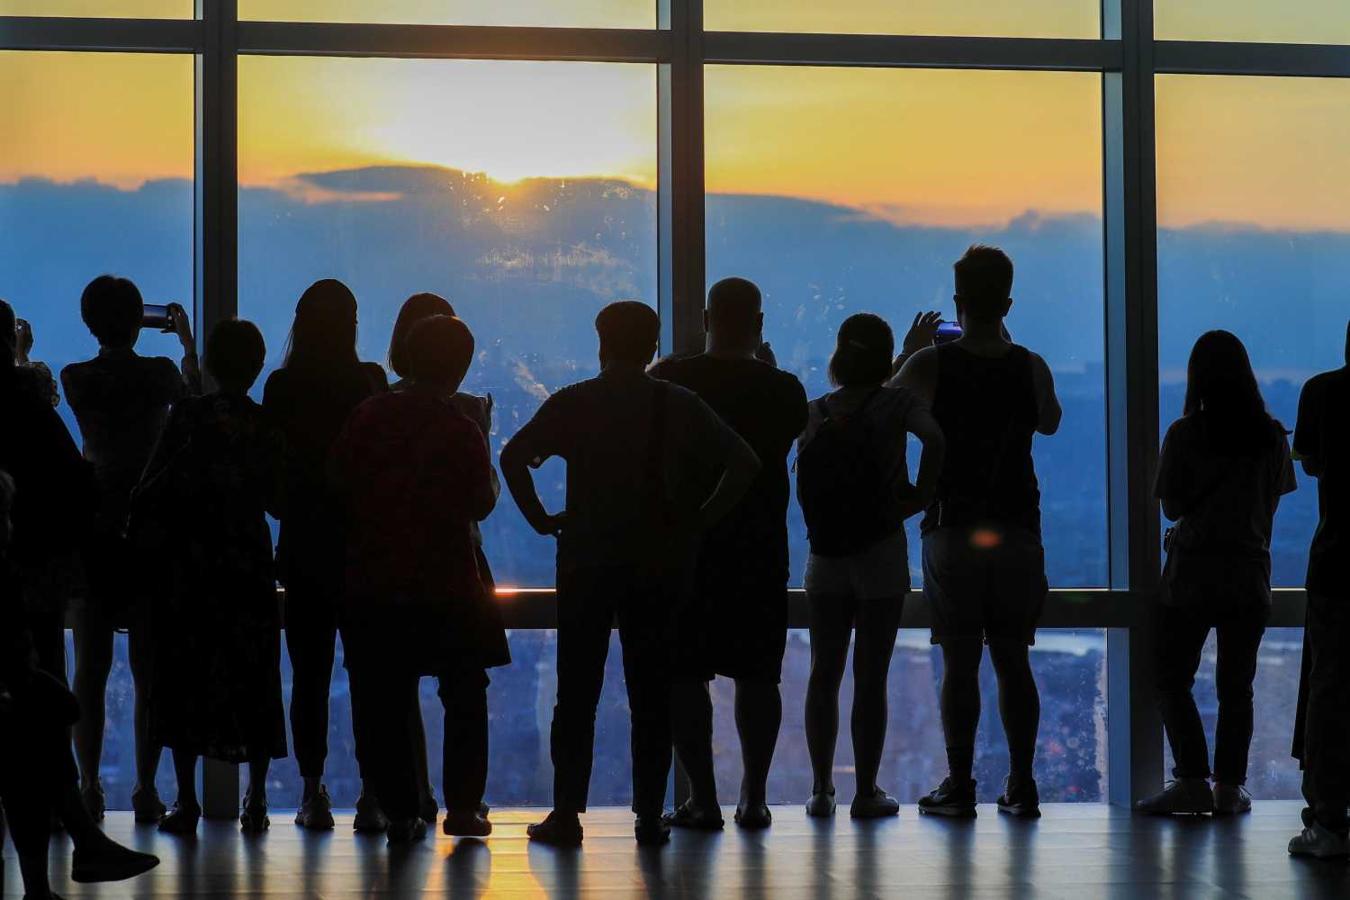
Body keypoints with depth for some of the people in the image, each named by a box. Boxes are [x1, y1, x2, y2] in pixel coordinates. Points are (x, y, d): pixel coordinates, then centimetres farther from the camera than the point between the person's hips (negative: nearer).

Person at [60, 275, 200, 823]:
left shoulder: (75, 379, -3)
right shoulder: (160, 373, -6)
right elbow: (194, 404, 15)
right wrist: (187, 342, 26)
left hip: (93, 532, 1)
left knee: (90, 668, 6)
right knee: (149, 668, 2)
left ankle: (89, 787, 5)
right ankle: (146, 789, 0)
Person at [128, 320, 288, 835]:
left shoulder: (187, 416, -6)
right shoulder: (267, 426, -1)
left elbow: (154, 490, -7)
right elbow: (278, 500, 3)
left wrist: (144, 543, 3)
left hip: (189, 565, -2)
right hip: (250, 567, 2)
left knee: (186, 676, 4)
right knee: (253, 678, 9)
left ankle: (187, 801, 1)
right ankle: (255, 800, 8)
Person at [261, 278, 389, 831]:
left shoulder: (282, 387, -4)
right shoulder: (369, 382, -7)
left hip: (303, 544, 1)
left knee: (309, 675, 7)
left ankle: (313, 793, 6)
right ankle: (372, 795, 1)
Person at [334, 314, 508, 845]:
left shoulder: (368, 416, -2)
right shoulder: (461, 430, -10)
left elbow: (339, 481, 3)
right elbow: (480, 504, -5)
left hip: (372, 580, 2)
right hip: (445, 582, -2)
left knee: (383, 701, 7)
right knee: (464, 696, 12)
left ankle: (400, 811, 5)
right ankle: (462, 805, 7)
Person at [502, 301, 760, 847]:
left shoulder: (572, 404, 0)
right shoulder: (679, 406, 2)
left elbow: (514, 457, -12)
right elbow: (743, 462, -3)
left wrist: (541, 518, -4)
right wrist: (699, 520, 1)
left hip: (585, 562, -1)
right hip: (658, 563, 1)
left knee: (577, 693, 4)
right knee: (651, 694, 5)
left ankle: (566, 816, 3)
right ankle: (649, 818, 5)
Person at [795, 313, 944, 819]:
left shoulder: (816, 412, 4)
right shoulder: (894, 403, -8)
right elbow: (933, 436, -27)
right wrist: (921, 494, -13)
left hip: (825, 557, 3)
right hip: (880, 552, -3)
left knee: (824, 673, 9)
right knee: (871, 676, 1)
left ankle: (821, 789, 11)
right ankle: (866, 793, 3)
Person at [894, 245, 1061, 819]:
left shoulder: (932, 363, -7)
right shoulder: (1032, 368, 2)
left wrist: (909, 354, 18)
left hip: (952, 530, -2)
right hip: (1017, 531, 2)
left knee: (960, 664, 1)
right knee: (1013, 661, 8)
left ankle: (959, 787, 1)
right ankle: (1021, 787, 8)